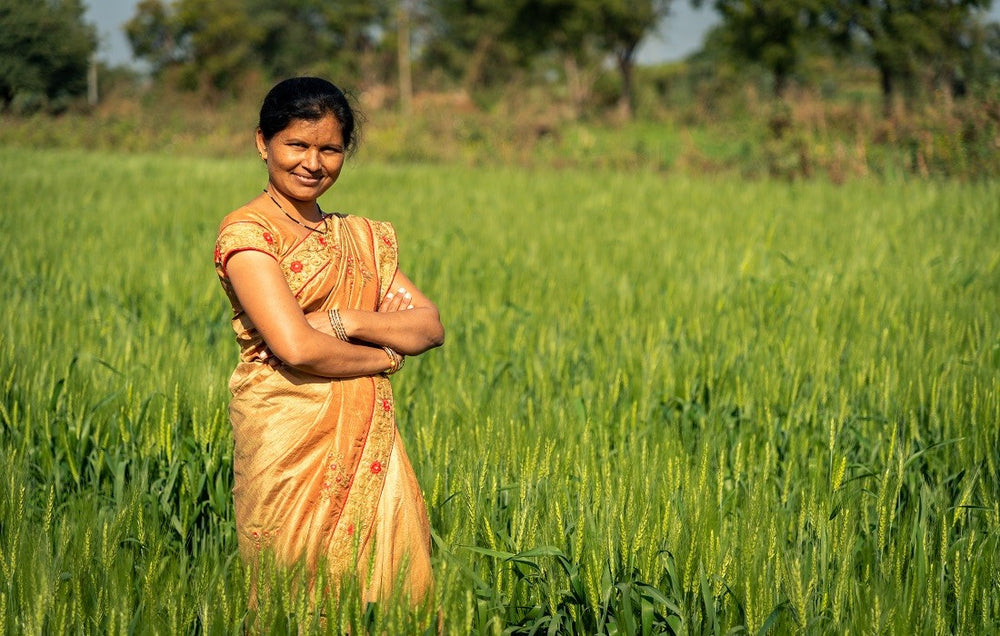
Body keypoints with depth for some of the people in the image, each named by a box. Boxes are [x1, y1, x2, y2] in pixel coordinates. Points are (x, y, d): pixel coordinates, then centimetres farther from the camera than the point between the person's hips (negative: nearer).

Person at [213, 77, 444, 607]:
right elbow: (296, 347, -17)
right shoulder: (247, 231, -7)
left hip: (368, 442, 6)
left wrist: (347, 320, -11)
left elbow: (430, 326, 5)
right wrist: (386, 354, -2)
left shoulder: (360, 238, 15)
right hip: (291, 444, -6)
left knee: (391, 591, 3)